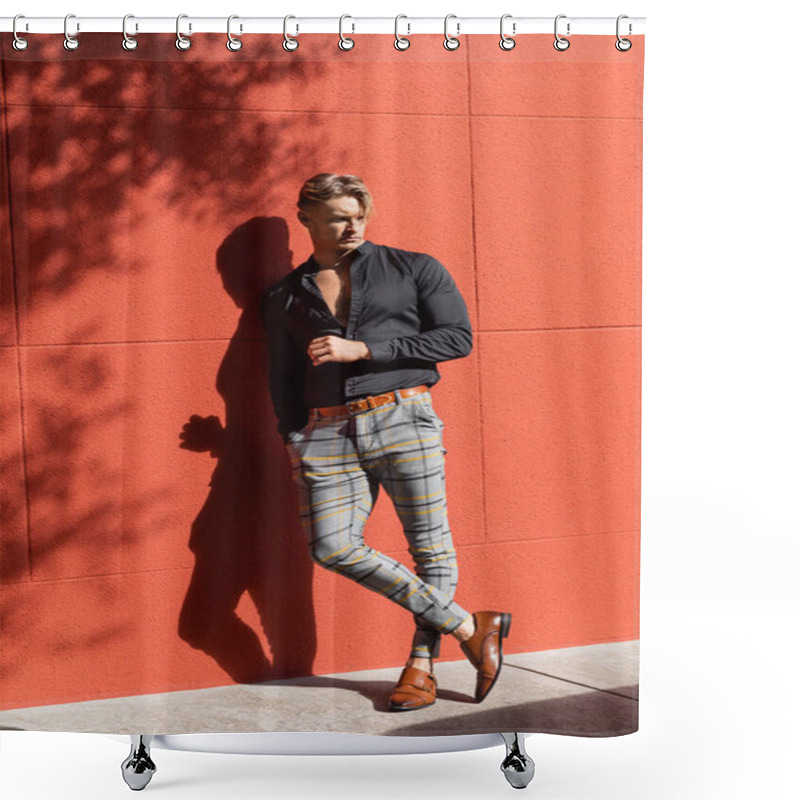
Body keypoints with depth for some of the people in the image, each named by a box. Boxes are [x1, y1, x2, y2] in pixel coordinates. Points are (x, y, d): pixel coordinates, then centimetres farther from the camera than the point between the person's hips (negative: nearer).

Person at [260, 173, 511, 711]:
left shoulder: (414, 269, 8)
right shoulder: (285, 297, 17)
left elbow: (459, 337, -3)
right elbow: (284, 379, 22)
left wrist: (363, 349, -9)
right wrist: (294, 441, 9)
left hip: (403, 419, -2)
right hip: (328, 434, 3)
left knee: (430, 545, -3)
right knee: (331, 546, -14)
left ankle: (422, 665, 16)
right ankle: (472, 629, -5)